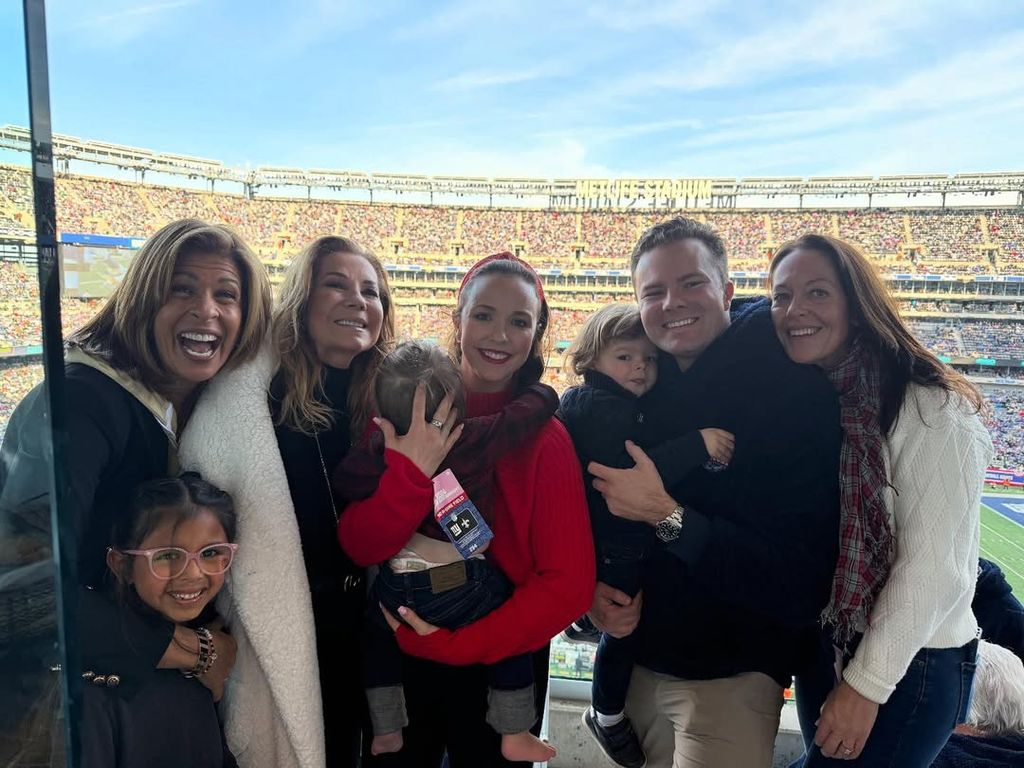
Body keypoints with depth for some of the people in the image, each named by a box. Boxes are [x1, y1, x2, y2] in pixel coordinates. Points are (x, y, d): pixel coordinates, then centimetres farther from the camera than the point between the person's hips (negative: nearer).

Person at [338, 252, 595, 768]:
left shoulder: (546, 438, -13)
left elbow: (569, 585, -16)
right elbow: (360, 547, -13)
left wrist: (458, 645, -20)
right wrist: (410, 473, -30)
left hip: (501, 663, -1)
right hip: (399, 657, 2)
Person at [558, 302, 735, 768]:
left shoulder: (626, 405, 11)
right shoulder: (601, 408, -21)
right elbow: (629, 475, -32)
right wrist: (698, 446, -35)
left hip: (625, 541, 9)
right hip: (613, 550, -9)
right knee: (624, 626, 5)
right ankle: (609, 717, 28)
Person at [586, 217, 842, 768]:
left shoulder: (794, 388, -18)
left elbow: (797, 578, -23)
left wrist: (667, 516, -27)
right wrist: (593, 586, -11)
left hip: (732, 675, -5)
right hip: (638, 659, 6)